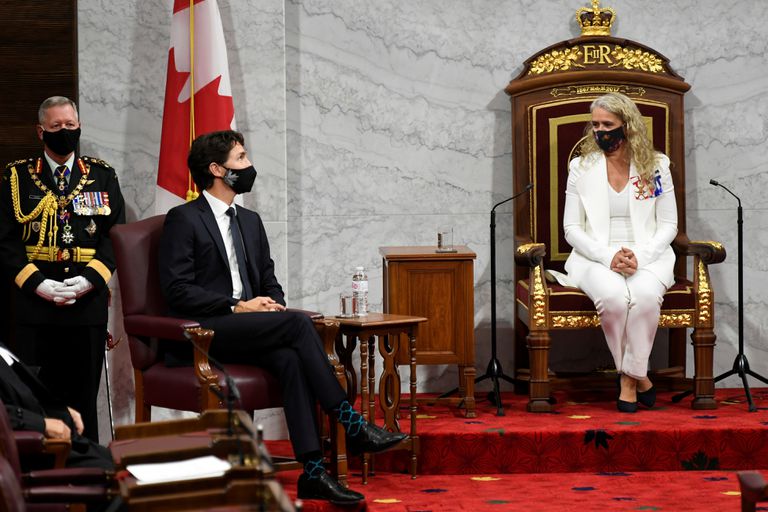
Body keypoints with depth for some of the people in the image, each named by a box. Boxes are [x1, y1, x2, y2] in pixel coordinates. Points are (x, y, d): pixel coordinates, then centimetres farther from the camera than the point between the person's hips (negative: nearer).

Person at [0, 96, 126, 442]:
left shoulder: (102, 175, 9)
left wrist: (88, 280, -11)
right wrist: (38, 284, -12)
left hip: (88, 302, 1)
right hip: (34, 303, -1)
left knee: (83, 393, 5)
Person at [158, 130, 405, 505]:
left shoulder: (250, 221, 21)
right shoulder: (183, 219, -2)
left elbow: (269, 281, 23)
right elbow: (177, 290, -11)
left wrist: (274, 305, -2)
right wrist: (238, 306, -17)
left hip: (246, 332, 6)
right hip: (203, 333, -6)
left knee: (289, 358, -29)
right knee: (298, 322, -27)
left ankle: (312, 471, -36)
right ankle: (351, 425, -25)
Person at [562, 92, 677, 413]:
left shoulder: (656, 166, 7)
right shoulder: (582, 167, 7)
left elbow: (668, 225, 7)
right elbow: (572, 229, 4)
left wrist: (640, 256, -13)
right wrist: (608, 256, -13)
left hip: (648, 257, 0)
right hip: (596, 257, 0)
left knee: (646, 294, -36)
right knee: (613, 296, -35)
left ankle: (630, 376, -19)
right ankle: (637, 376, -13)